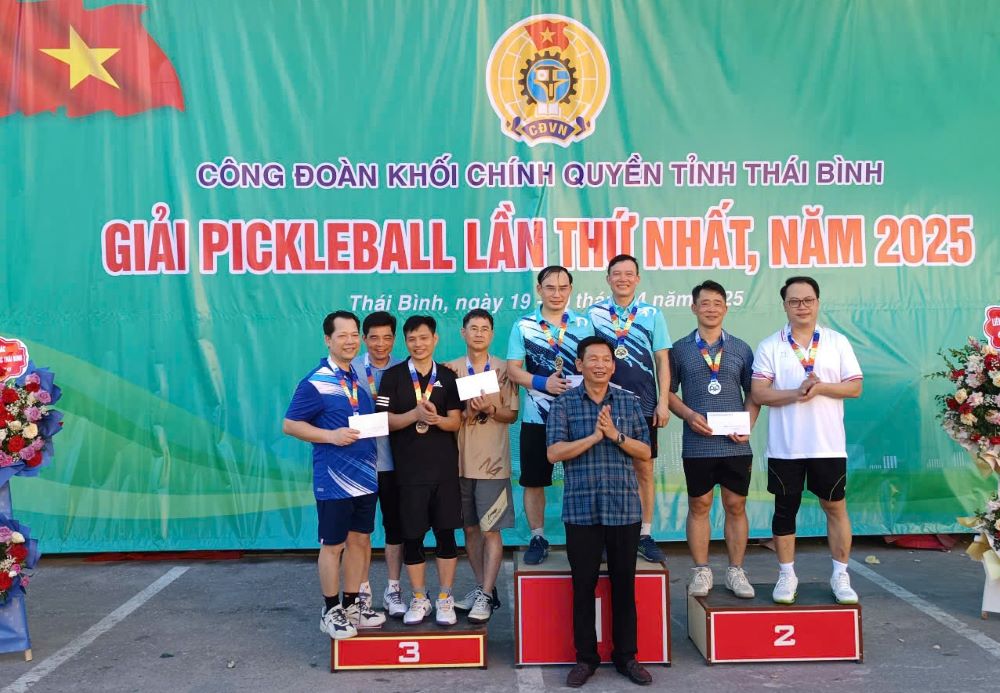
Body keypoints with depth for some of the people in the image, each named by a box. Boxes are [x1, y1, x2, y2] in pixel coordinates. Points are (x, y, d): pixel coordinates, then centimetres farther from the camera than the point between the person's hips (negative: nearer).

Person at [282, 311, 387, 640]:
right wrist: (331, 435, -21)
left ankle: (352, 604, 27)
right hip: (333, 479, -6)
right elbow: (290, 425, -11)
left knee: (360, 540, 14)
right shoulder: (315, 382, -12)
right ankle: (330, 611, 18)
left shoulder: (362, 377, 9)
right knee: (333, 545, 5)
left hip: (365, 476, 7)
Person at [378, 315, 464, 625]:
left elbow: (456, 421, 2)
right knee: (412, 535, 5)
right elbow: (385, 421, -4)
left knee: (446, 532, 4)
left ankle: (445, 598, 17)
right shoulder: (393, 376, 1)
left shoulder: (448, 377, 6)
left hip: (444, 468, 1)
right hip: (409, 469, -1)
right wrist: (415, 414, -20)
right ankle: (419, 598, 20)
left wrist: (436, 419, -19)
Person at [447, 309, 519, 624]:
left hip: (493, 461, -2)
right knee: (470, 528, 10)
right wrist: (467, 411, -16)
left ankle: (486, 595, 2)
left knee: (491, 530, -4)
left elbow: (512, 415, 2)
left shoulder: (504, 369, 2)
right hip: (460, 460, 2)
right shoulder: (451, 369, 6)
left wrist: (490, 409, -17)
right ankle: (483, 587, 23)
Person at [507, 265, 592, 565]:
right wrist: (543, 383, -16)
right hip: (536, 416, 0)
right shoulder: (523, 326, 2)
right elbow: (513, 369, -1)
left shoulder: (583, 324, 4)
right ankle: (537, 538, 22)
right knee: (533, 480, 7)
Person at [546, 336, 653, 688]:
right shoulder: (564, 403, 1)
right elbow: (554, 453, -7)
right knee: (583, 585, 6)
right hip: (581, 509, -1)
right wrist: (593, 437, -16)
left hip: (625, 508, 2)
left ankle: (626, 656, 23)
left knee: (624, 583, 9)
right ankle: (585, 657, 20)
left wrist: (616, 435, -13)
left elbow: (645, 452, 4)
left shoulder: (629, 402, 6)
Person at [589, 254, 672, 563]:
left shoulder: (652, 314, 4)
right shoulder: (594, 313, 3)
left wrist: (663, 401, -2)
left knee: (644, 469, 6)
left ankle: (645, 535, 16)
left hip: (643, 403, 0)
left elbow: (662, 360, 4)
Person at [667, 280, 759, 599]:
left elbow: (753, 393, 10)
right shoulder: (680, 348, 4)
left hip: (736, 444, 1)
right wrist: (689, 415, -11)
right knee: (699, 506, 6)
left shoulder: (740, 348, 8)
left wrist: (748, 425, -5)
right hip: (697, 444, -1)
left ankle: (736, 571, 18)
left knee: (736, 505, 7)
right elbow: (669, 392, 5)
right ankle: (701, 571, 16)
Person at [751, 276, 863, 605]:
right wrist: (797, 393, -20)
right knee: (785, 509, 8)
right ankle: (786, 574, 21)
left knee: (835, 507, 7)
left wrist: (822, 387, -16)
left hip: (828, 444, 1)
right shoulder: (770, 346, 1)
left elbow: (855, 387, 1)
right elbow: (759, 393, -6)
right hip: (784, 446, 0)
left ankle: (840, 575, 21)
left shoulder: (838, 342, 5)